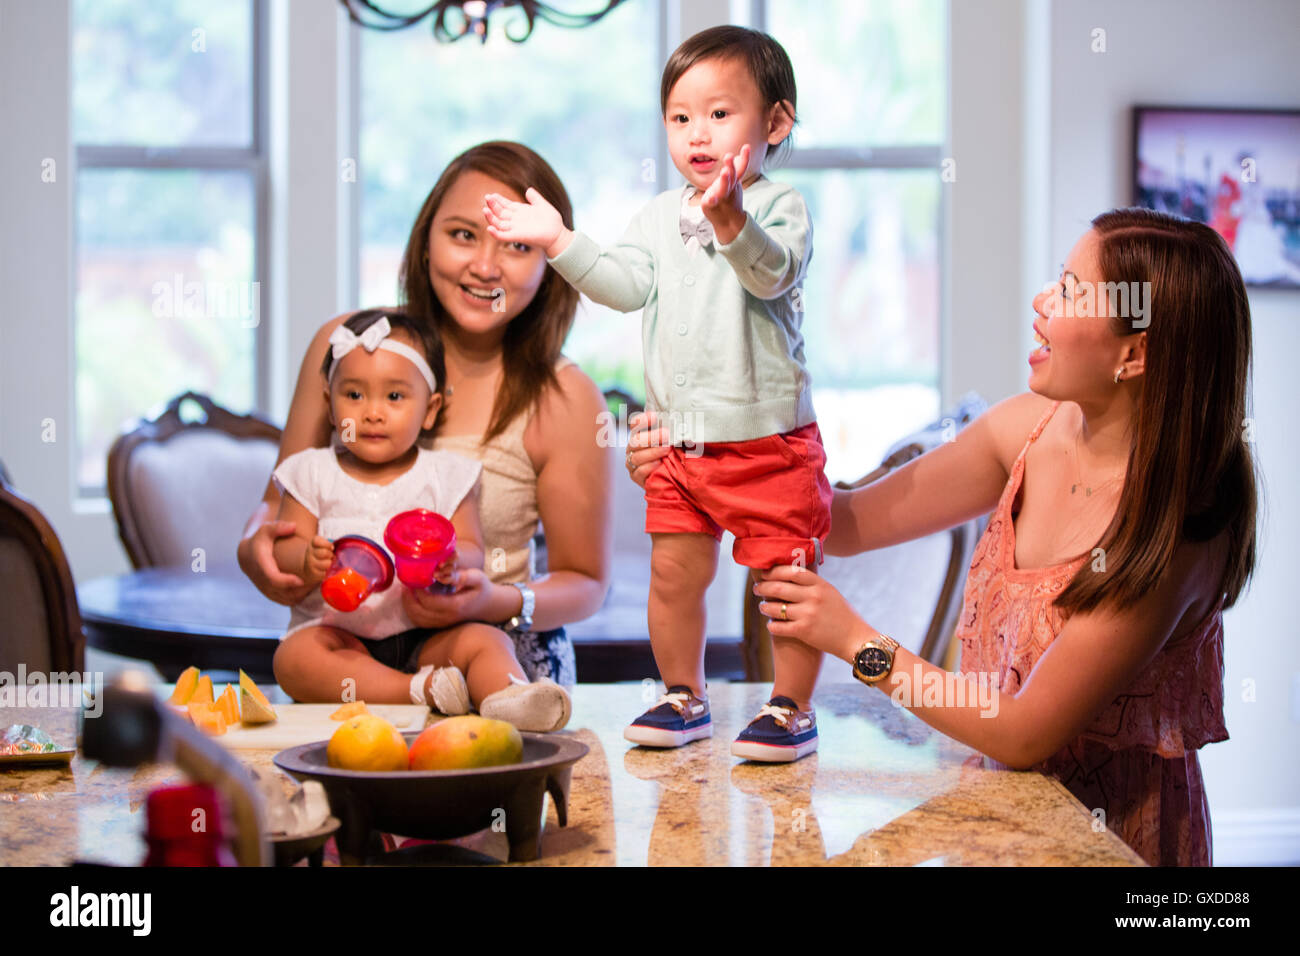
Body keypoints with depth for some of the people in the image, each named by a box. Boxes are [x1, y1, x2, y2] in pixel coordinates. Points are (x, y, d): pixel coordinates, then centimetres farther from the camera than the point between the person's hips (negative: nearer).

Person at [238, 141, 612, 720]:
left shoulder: (565, 402, -6)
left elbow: (585, 581, 3)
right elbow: (282, 501, 13)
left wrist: (498, 602, -18)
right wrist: (257, 548, -11)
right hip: (348, 647, 3)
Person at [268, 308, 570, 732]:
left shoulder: (447, 475, 7)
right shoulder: (313, 474, 8)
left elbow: (472, 550, 0)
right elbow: (285, 548, 2)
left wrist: (451, 560, -25)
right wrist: (308, 561, -23)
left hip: (425, 634, 1)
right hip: (335, 629, 0)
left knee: (486, 641, -25)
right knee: (293, 659, -31)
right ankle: (419, 690, -39)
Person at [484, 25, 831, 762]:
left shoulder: (779, 207, -7)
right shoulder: (661, 216, 11)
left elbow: (772, 274, -26)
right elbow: (626, 285, 1)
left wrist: (729, 218, -43)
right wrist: (559, 240, -9)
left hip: (768, 437, -5)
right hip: (679, 439, 5)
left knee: (786, 575, 0)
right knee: (674, 571, 10)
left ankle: (793, 707, 14)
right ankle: (684, 696, 25)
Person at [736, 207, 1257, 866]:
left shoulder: (1168, 525, -23)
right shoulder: (1032, 427, -4)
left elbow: (1025, 736, -21)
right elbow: (853, 521, 6)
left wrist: (855, 640, -19)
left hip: (1112, 831, -5)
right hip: (1009, 799, 6)